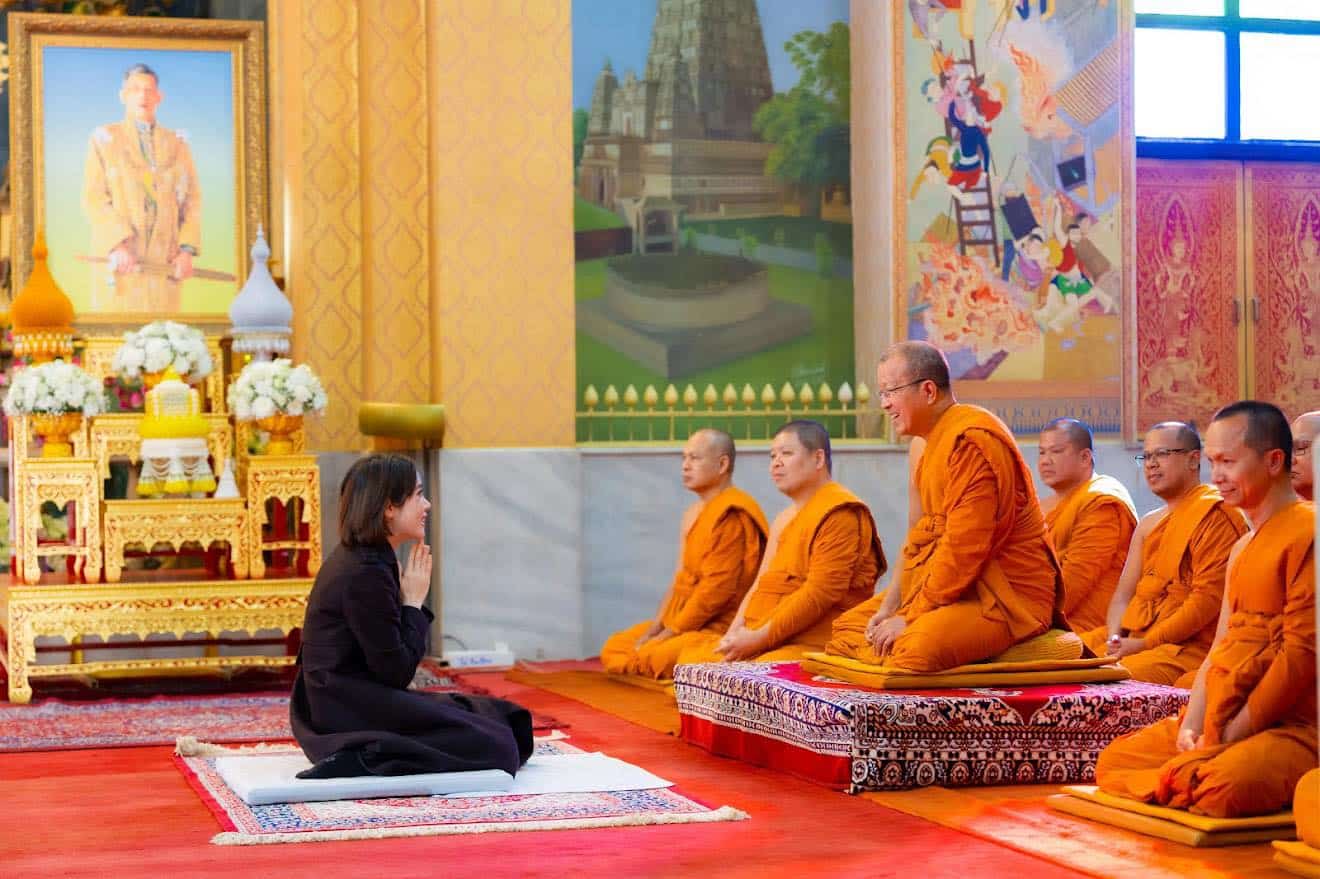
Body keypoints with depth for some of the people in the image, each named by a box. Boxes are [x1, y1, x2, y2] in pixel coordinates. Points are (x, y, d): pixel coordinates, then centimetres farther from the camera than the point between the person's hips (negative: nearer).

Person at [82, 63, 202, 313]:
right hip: (118, 257, -2)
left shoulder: (177, 145, 13)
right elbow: (94, 199, -5)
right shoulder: (103, 140, 4)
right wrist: (119, 245, -19)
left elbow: (192, 200, 8)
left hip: (163, 262, 3)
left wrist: (187, 250, -7)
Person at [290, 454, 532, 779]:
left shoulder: (354, 558, 11)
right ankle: (365, 758, -19)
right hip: (350, 714, -10)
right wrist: (414, 604, -7)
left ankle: (366, 753, 3)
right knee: (491, 744, -12)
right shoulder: (367, 574, -19)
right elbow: (396, 672, -16)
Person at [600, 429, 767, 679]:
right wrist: (656, 627, 3)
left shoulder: (731, 515, -16)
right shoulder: (694, 513, 16)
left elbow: (716, 590, -20)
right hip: (685, 623, 10)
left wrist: (670, 632, -15)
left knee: (652, 657, -30)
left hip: (720, 628, -10)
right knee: (614, 649, 5)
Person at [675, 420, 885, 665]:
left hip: (811, 645, -9)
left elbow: (820, 594, -16)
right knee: (692, 656, -7)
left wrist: (759, 637, -17)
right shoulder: (783, 520, 25)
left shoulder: (839, 512, -7)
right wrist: (733, 634, 0)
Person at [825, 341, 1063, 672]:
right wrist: (893, 604, 3)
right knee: (847, 627, 9)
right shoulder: (932, 442, 14)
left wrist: (910, 618, -19)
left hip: (1009, 597, -11)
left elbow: (964, 548, -23)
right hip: (961, 590, 11)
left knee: (915, 648, -35)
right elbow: (924, 534, 15)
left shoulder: (971, 440, -18)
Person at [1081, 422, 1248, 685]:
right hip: (1132, 636, 8)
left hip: (1190, 644, -8)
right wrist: (1115, 639, -5)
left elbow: (1208, 599, -14)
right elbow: (1122, 595, 17)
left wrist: (1145, 643, -15)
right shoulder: (1148, 525, 22)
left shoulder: (1214, 514, -6)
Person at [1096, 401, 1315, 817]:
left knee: (1222, 789, -36)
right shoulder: (1242, 547, 19)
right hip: (1219, 726, 9)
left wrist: (1234, 734, -15)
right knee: (1114, 760, 3)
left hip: (1290, 728, -9)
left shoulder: (1305, 531, -12)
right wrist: (1191, 724, 1)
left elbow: (1303, 652, -18)